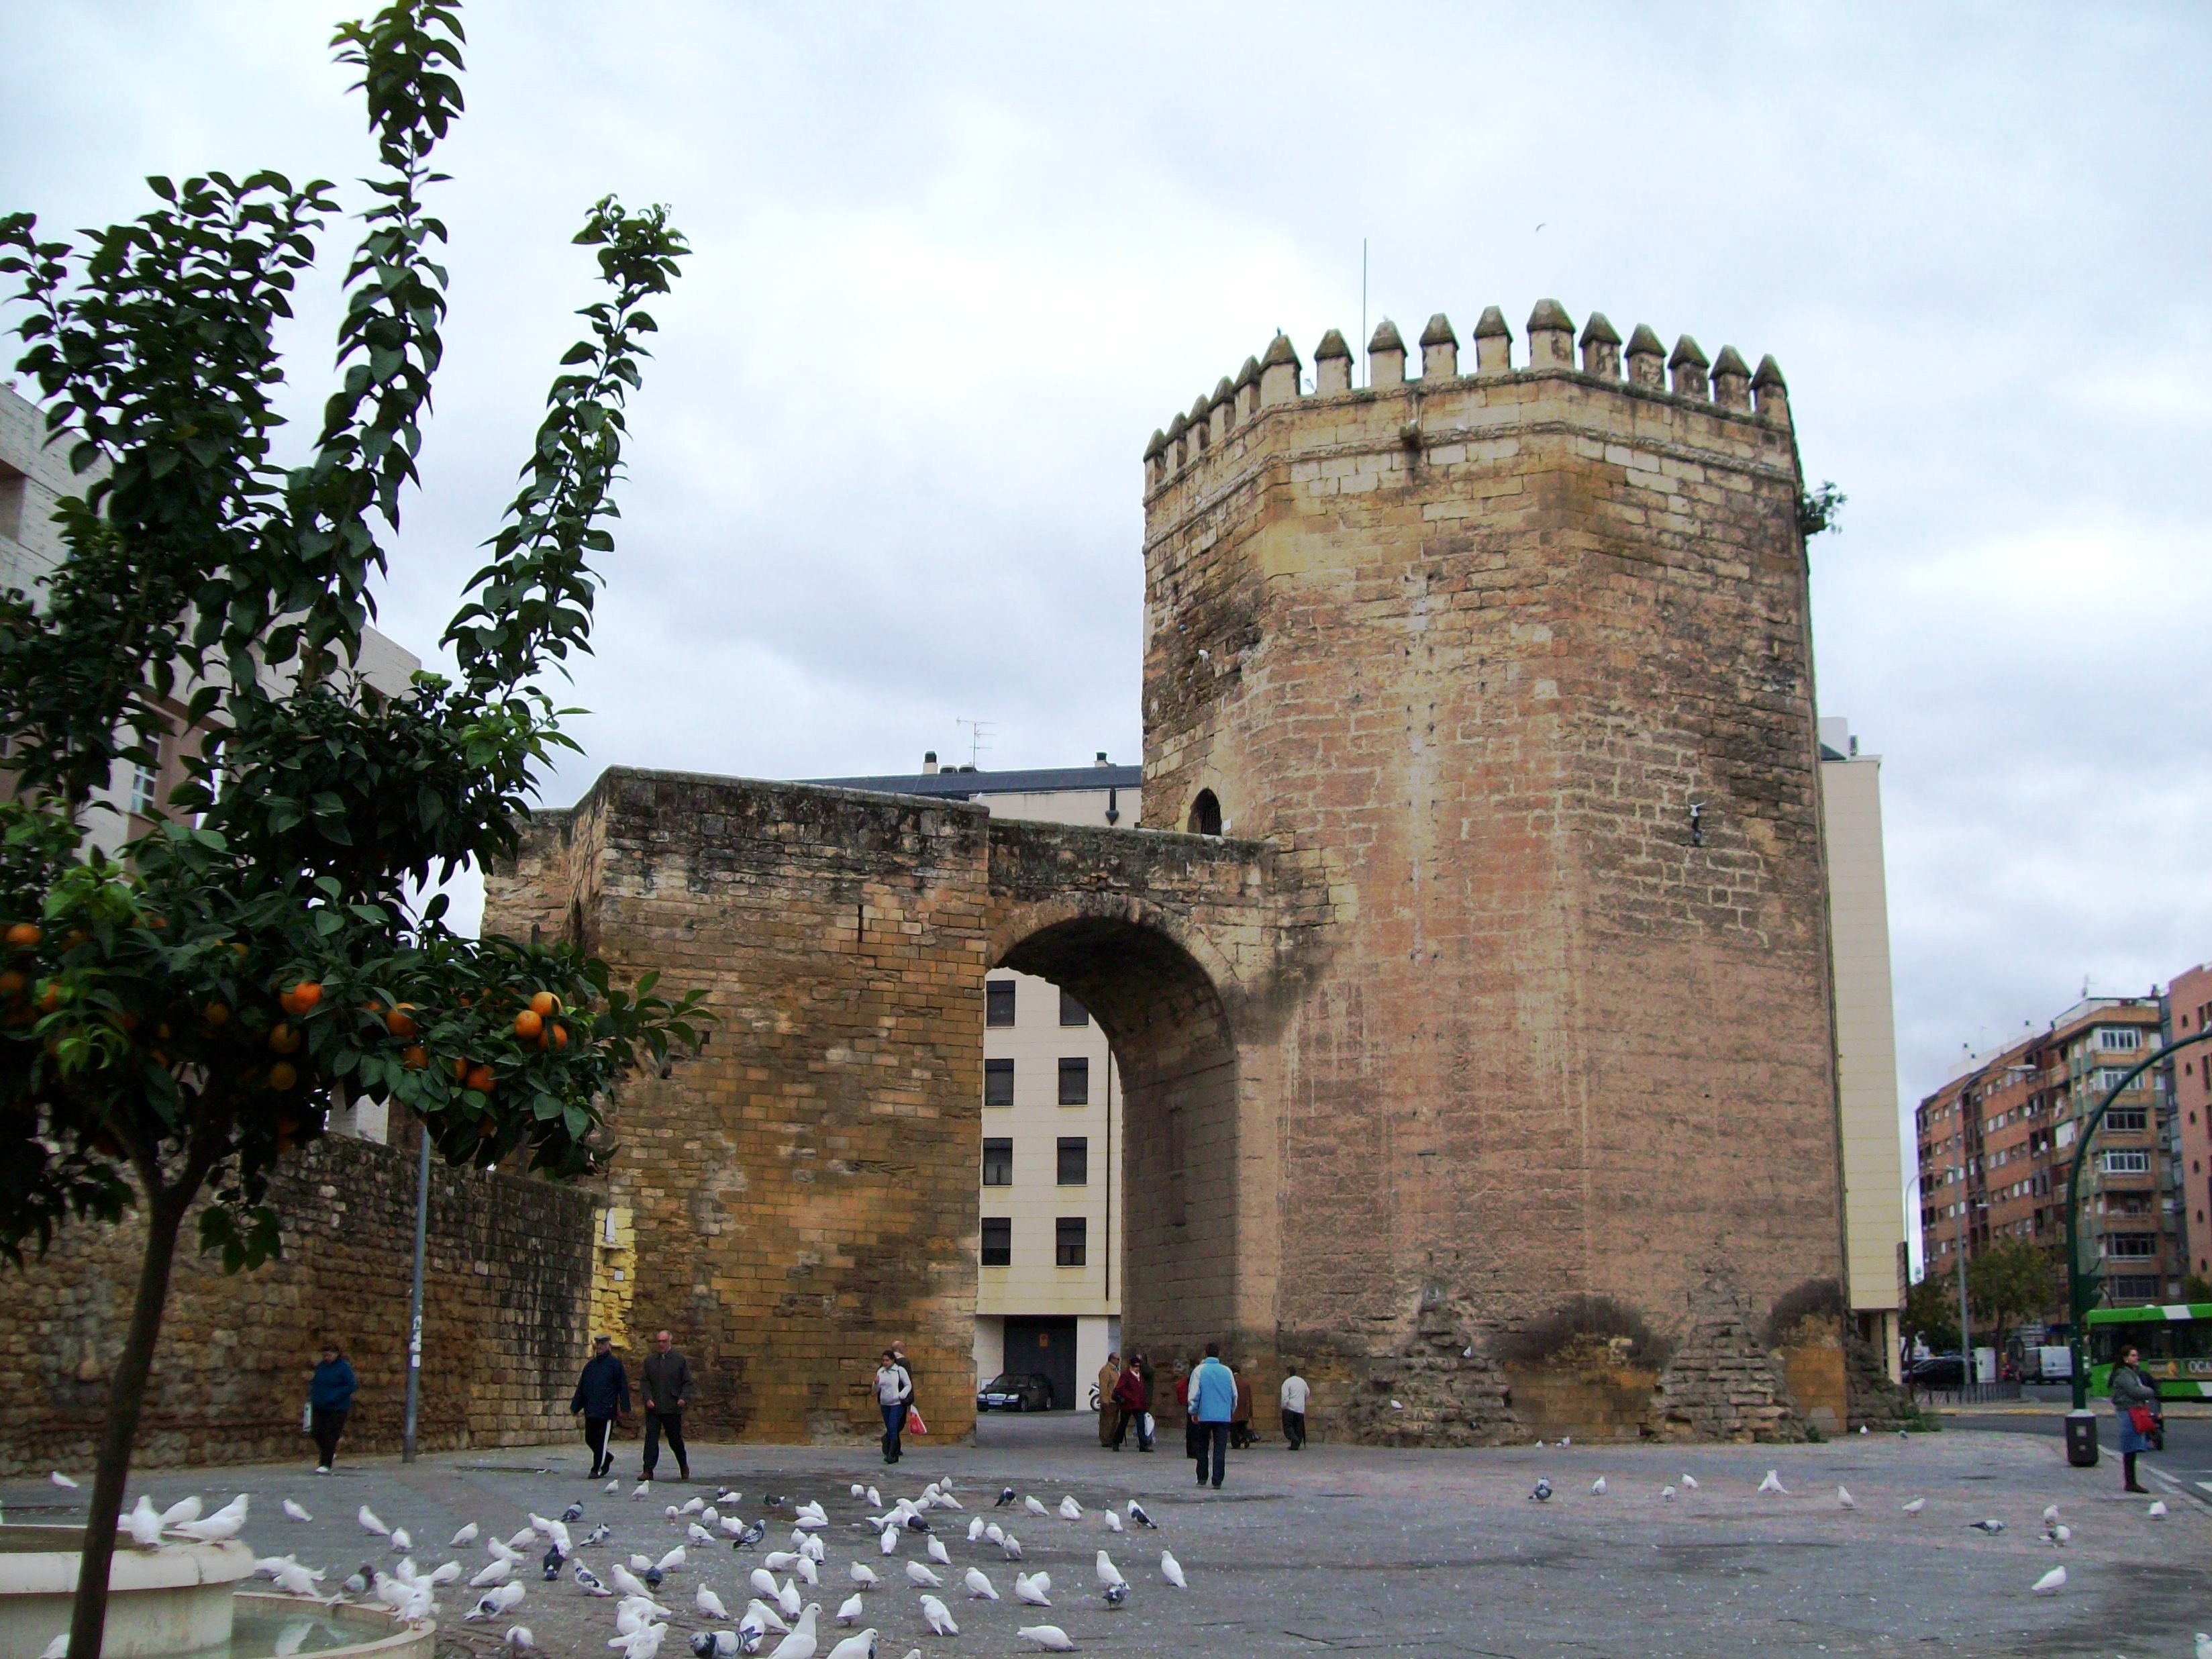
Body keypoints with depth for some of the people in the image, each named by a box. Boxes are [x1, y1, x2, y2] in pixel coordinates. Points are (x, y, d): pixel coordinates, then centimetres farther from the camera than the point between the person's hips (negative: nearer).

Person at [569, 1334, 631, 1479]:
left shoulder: (615, 1364, -2)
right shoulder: (590, 1365, 13)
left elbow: (623, 1387, -3)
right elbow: (581, 1387, 16)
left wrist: (625, 1408, -7)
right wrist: (575, 1406, 12)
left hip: (606, 1410, -6)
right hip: (591, 1410, 6)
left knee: (602, 1440, -3)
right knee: (590, 1439, 10)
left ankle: (598, 1469, 4)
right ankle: (608, 1457, 31)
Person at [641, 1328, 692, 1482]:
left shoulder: (680, 1360, 4)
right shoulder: (649, 1360, 10)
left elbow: (687, 1383, 4)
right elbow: (645, 1383, 8)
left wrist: (684, 1398, -12)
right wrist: (648, 1399, -9)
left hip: (673, 1408, -1)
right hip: (653, 1407, 1)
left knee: (675, 1439, 8)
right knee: (651, 1438, -5)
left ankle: (684, 1466, 28)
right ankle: (648, 1470, -4)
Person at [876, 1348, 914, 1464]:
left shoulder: (900, 1370, -5)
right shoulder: (880, 1371, 8)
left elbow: (908, 1385, 1)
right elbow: (876, 1390, 10)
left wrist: (901, 1395, -13)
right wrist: (876, 1383, -11)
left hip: (897, 1404, -5)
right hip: (885, 1404, 5)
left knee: (892, 1428, -16)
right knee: (889, 1429, 8)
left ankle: (891, 1454, -19)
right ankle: (895, 1456, 16)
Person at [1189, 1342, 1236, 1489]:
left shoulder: (1199, 1371, -1)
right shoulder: (1227, 1371, 5)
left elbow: (1194, 1394, -2)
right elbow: (1234, 1394, 12)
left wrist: (1194, 1412, 9)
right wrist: (1231, 1410, 26)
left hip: (1205, 1416, -1)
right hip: (1223, 1416, 1)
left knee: (1203, 1448, 13)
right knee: (1220, 1450, 1)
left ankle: (1202, 1478, 14)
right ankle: (1217, 1481, -5)